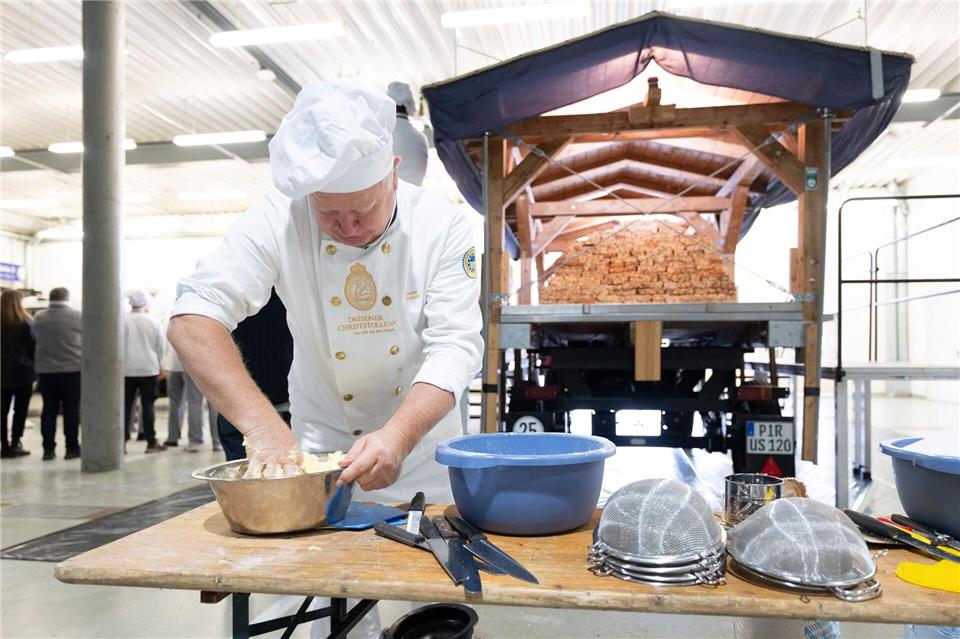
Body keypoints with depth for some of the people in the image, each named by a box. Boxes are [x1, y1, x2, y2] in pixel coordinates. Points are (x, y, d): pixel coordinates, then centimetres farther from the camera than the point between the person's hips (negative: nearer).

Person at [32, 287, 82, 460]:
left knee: (48, 410, 9)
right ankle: (72, 448, 5)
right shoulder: (76, 315, -8)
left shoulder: (39, 318, 1)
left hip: (45, 370, 3)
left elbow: (36, 339, 11)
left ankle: (48, 449, 10)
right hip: (72, 369, -3)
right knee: (71, 410, 3)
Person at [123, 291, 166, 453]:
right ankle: (151, 442, 4)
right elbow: (160, 347, 3)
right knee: (147, 406, 3)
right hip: (149, 368, 0)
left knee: (125, 406, 6)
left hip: (126, 369, 0)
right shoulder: (154, 322, -3)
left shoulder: (122, 321, -5)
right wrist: (158, 367, 16)